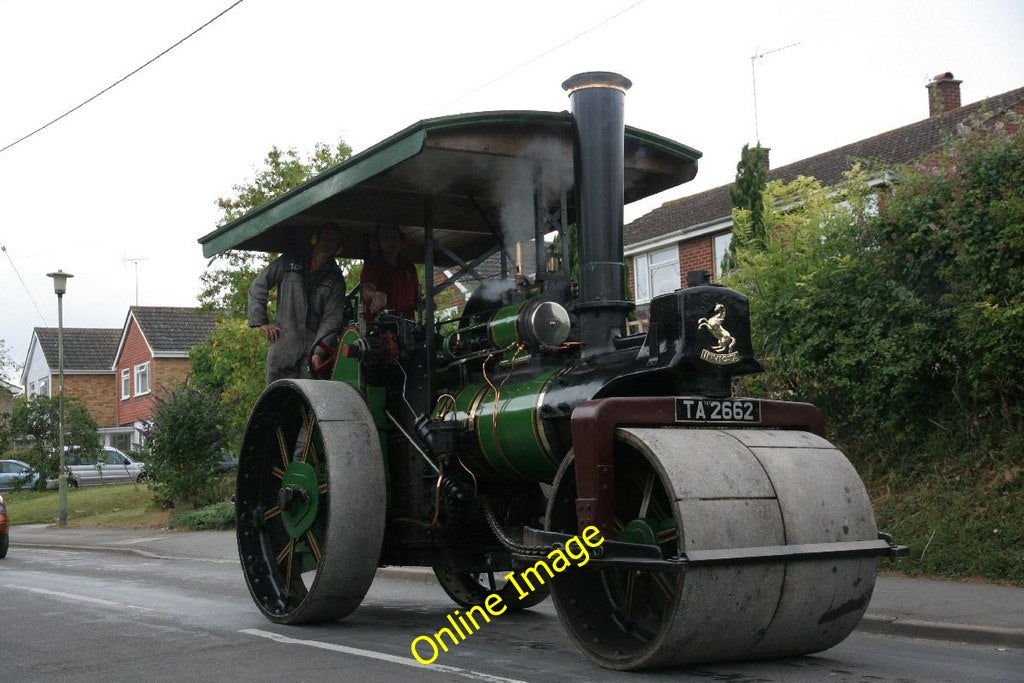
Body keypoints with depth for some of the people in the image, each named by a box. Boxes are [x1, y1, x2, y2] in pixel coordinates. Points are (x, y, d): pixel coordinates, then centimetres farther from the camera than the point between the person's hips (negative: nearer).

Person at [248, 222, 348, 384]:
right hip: (282, 344, 0)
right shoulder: (289, 262, 11)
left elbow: (332, 318, 0)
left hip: (313, 347, 0)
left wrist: (319, 351, -12)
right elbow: (258, 286, 14)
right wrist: (261, 321, 5)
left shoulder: (335, 279, 10)